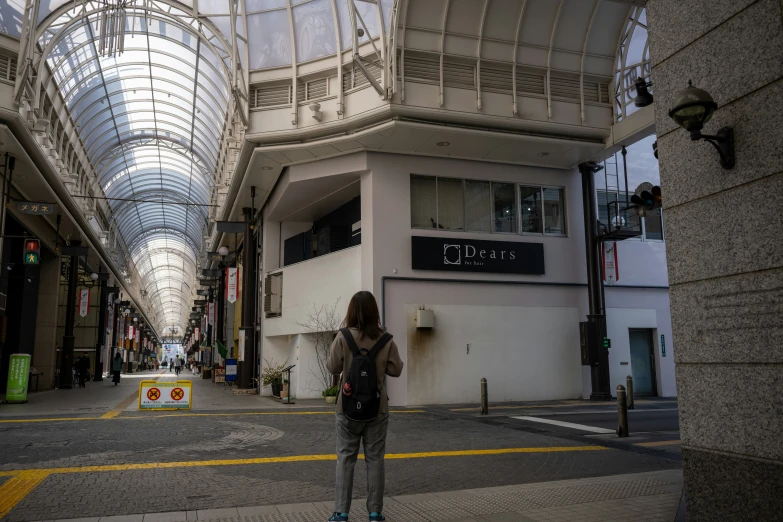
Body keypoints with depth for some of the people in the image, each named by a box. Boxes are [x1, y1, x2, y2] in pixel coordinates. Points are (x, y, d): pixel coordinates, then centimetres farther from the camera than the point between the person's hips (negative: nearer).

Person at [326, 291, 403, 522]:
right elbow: (395, 370, -1)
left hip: (348, 409, -1)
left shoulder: (343, 337, -10)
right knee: (375, 459, 10)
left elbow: (333, 367, -4)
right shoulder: (385, 340, -6)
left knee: (345, 458, 9)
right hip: (377, 409, 1)